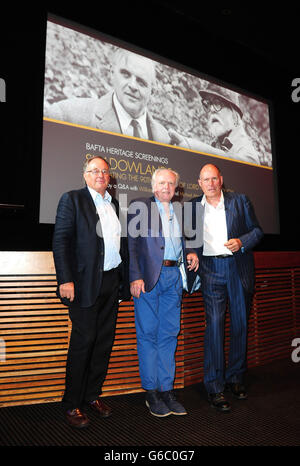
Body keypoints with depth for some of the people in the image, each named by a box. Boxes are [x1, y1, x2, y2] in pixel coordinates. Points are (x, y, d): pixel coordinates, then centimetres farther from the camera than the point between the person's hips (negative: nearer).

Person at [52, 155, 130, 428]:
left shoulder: (115, 204, 16)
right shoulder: (72, 199, -1)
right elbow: (61, 240, -9)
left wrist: (126, 278, 12)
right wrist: (66, 280, -17)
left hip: (112, 281, 6)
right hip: (85, 282, -6)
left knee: (105, 341, 11)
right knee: (83, 342, 0)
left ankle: (93, 395, 29)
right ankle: (72, 405, 18)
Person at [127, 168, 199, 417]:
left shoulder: (180, 211, 18)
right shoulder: (139, 207, 3)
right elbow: (131, 244, -4)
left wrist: (191, 254, 6)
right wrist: (135, 276, -14)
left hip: (174, 276, 5)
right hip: (149, 276, -4)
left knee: (169, 334, 9)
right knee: (148, 335, 3)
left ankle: (166, 389, 20)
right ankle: (151, 392, 16)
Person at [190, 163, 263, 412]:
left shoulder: (240, 201, 6)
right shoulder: (192, 206, 7)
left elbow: (257, 230, 8)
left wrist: (242, 242, -10)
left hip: (239, 268, 2)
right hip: (211, 269, -1)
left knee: (241, 324, 9)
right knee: (214, 324, -7)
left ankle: (236, 378, 27)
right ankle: (215, 387, 4)